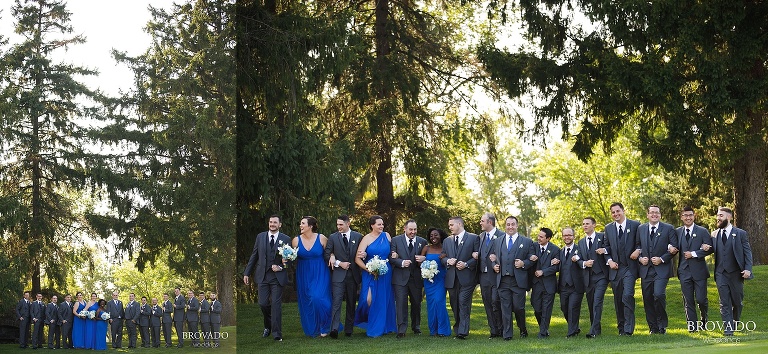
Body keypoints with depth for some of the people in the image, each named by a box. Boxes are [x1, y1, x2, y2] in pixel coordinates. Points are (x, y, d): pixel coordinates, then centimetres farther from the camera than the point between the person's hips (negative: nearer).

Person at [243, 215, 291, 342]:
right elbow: (254, 256, 11)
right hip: (263, 275, 2)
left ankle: (277, 334, 1)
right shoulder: (260, 237, 8)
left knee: (276, 304, -4)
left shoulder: (285, 239, 1)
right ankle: (268, 326, 26)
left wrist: (280, 267, -14)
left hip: (277, 276, -2)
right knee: (263, 303, 0)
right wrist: (247, 273, 9)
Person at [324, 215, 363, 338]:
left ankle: (349, 330, 14)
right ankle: (334, 329, -20)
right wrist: (339, 263, -10)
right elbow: (327, 254, 2)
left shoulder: (358, 237, 7)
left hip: (353, 274, 2)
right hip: (338, 274, -2)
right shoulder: (333, 237, 5)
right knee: (336, 301, -13)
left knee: (351, 303, 7)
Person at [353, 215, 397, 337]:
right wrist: (369, 270, -18)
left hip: (386, 274, 3)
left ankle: (383, 327, 18)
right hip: (371, 275, -3)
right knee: (369, 300, -11)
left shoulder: (386, 236, 6)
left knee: (384, 300, 7)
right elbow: (357, 259, -10)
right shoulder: (366, 239, -5)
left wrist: (394, 255, -2)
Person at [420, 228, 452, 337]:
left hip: (441, 279, -2)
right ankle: (433, 330, 11)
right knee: (431, 303, 2)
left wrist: (445, 258, -18)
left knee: (439, 301, -12)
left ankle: (442, 330, -3)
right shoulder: (426, 249, 5)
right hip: (429, 279, 2)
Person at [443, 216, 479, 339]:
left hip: (466, 277, -5)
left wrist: (466, 264, -14)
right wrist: (448, 261, -4)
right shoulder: (447, 241, 19)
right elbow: (442, 257, 18)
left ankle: (462, 331, -15)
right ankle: (458, 329, 16)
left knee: (463, 303, -12)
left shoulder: (473, 238, 3)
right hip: (451, 278, 5)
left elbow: (477, 257, -1)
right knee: (455, 305, 7)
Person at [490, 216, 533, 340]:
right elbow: (493, 257, 22)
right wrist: (494, 265, 3)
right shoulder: (498, 241, 16)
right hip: (503, 280, 2)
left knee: (518, 307, -2)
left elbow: (532, 260, 5)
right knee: (505, 308, 2)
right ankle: (507, 334, 6)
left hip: (518, 280, -2)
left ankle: (523, 329, 21)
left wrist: (523, 264, -12)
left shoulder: (527, 242, 7)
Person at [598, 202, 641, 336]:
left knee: (627, 296, -17)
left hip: (629, 268, -4)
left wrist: (638, 250, -14)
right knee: (618, 299, 7)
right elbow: (606, 247, 16)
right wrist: (609, 260, 0)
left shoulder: (635, 225, 1)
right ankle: (621, 327, 17)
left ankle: (628, 329, -14)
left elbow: (641, 243, 6)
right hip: (615, 268, 4)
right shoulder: (608, 228, 13)